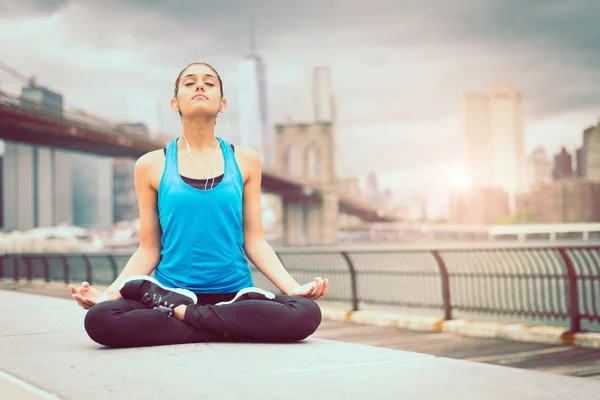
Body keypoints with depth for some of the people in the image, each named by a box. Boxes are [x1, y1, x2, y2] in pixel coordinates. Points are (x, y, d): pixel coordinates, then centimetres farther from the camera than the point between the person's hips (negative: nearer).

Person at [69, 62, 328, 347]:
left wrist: (294, 287, -6)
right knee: (100, 319, -30)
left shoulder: (244, 161, 8)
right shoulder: (151, 166, 5)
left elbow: (254, 241, 7)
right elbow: (149, 249, 5)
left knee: (306, 313, -29)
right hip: (171, 291, -1)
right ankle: (228, 329, -16)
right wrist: (108, 293, -9)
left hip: (236, 295, 1)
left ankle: (181, 312, -13)